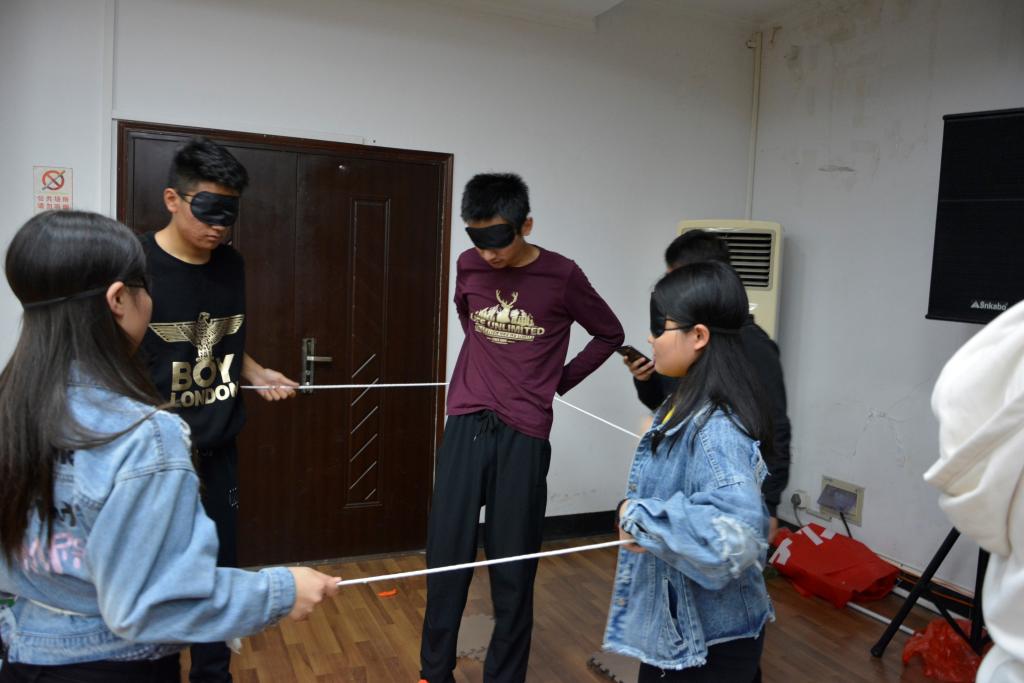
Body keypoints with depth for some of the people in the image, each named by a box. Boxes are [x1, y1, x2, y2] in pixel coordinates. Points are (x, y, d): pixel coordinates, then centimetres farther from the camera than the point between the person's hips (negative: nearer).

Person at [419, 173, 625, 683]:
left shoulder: (562, 277, -7)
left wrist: (560, 381, 5)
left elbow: (609, 334, 7)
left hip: (523, 434, -3)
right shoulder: (469, 266, 3)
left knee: (512, 567, 4)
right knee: (446, 554, 5)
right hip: (466, 425, 3)